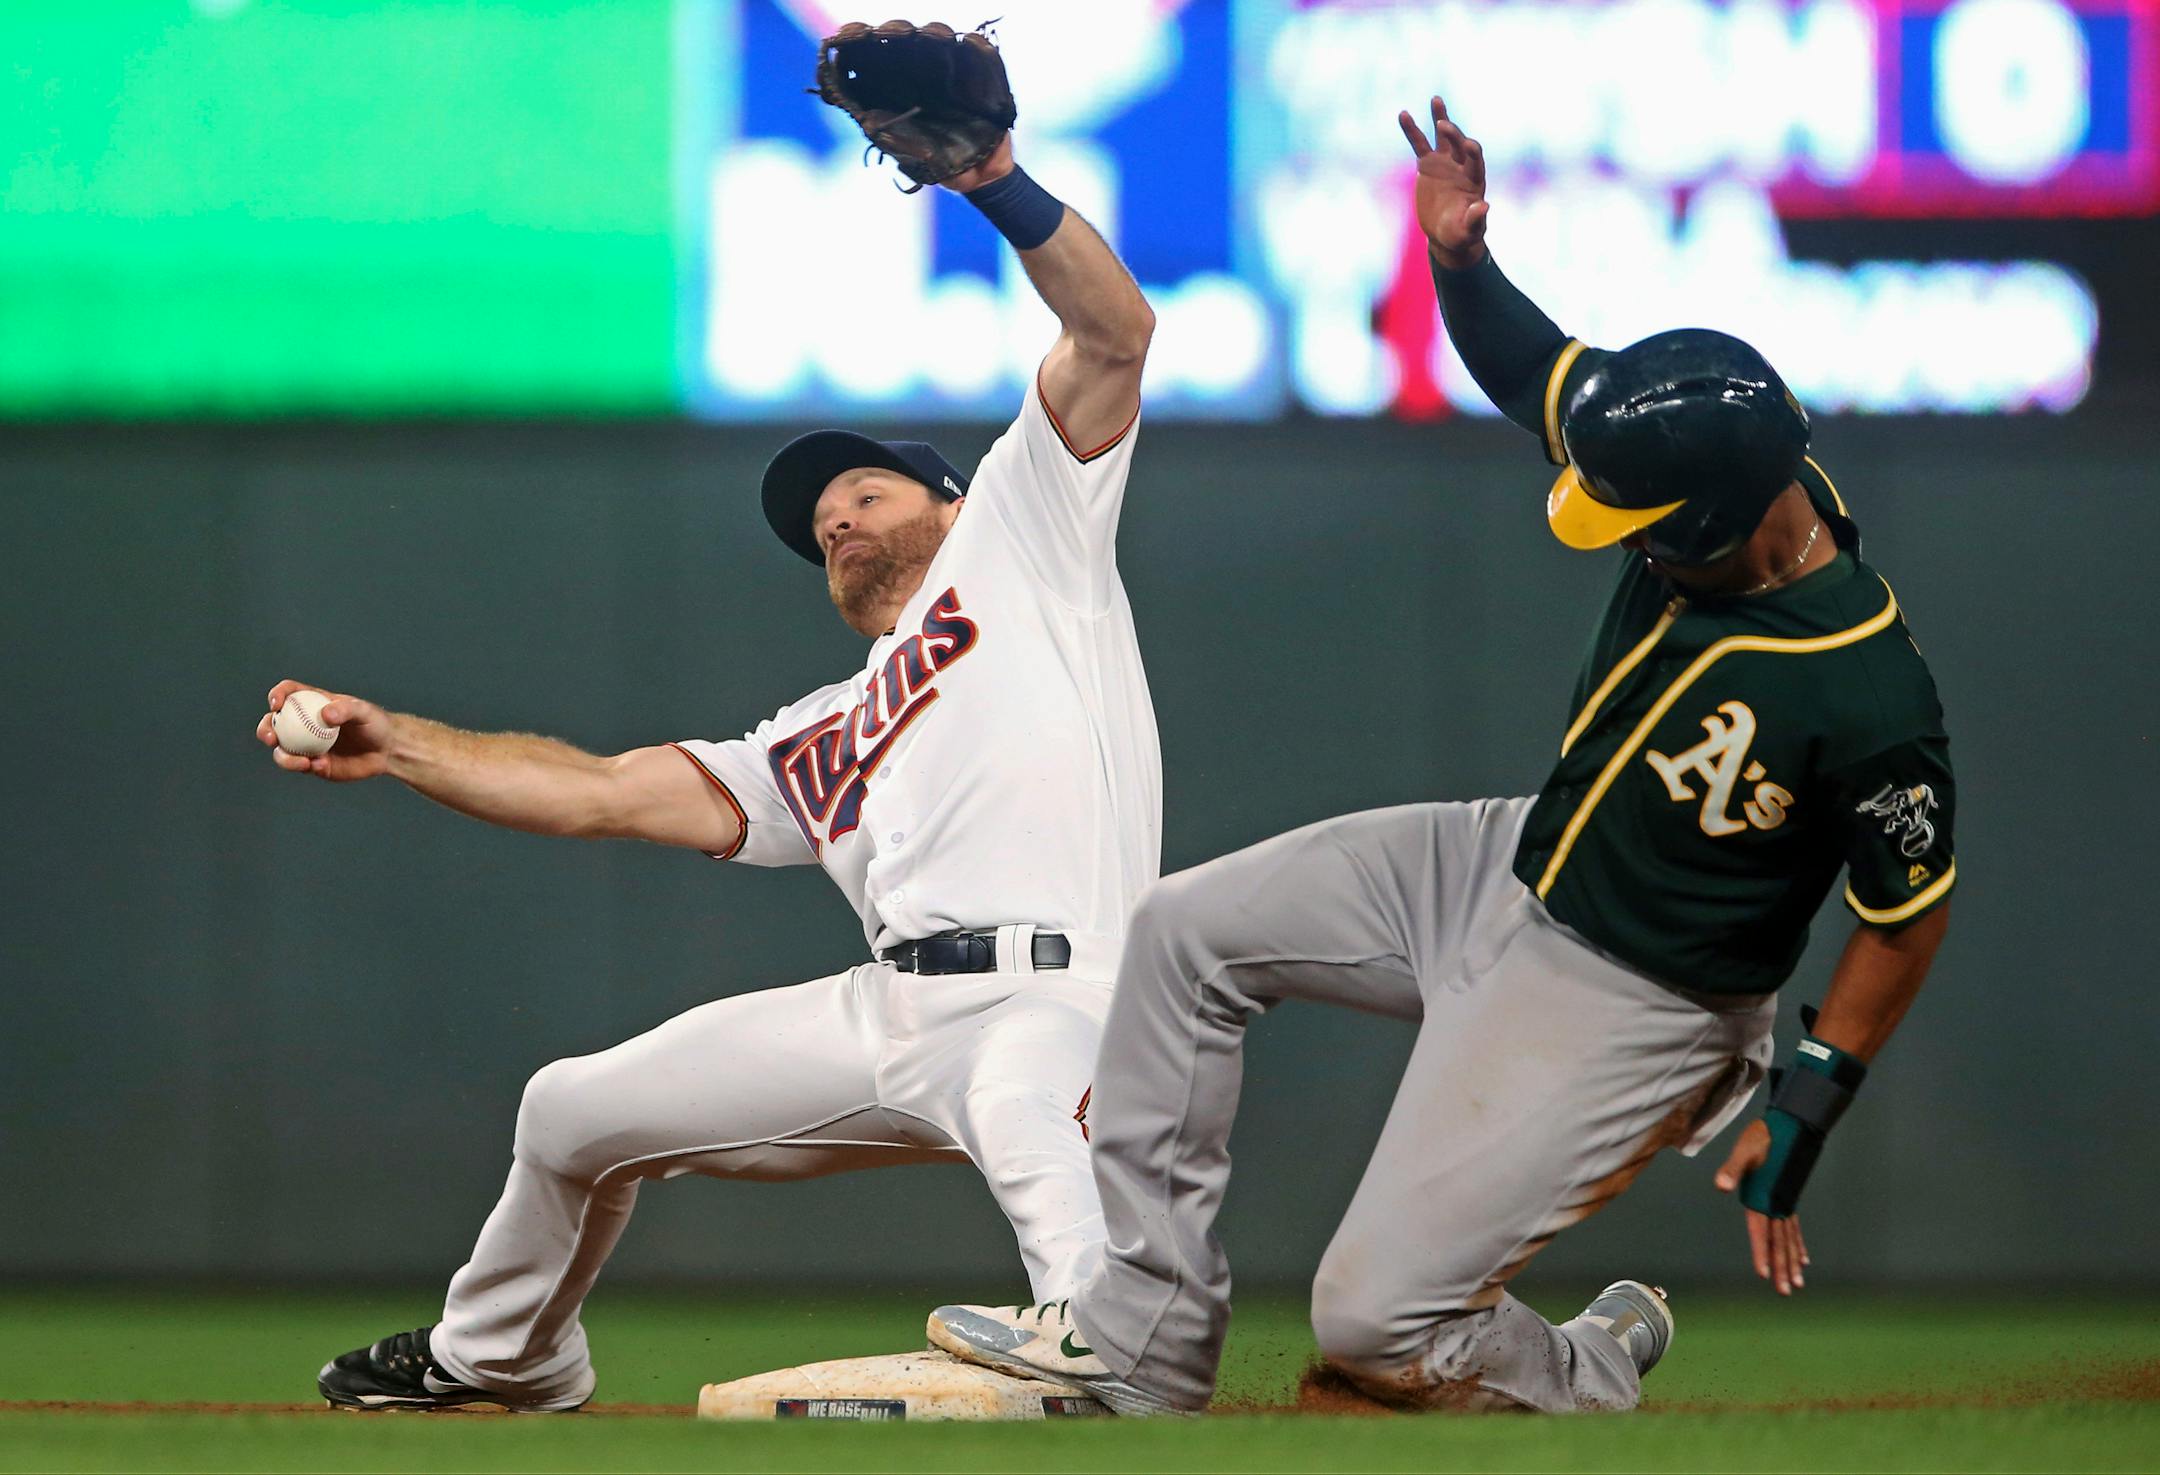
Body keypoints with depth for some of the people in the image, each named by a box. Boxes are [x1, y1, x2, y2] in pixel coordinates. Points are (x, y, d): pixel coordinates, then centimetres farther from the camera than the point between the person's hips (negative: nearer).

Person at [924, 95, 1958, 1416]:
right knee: (1184, 933, 8)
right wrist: (1463, 259, -18)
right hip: (1518, 870, 8)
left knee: (1376, 1323, -12)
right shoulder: (1719, 470, -14)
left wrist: (1808, 1110, -17)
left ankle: (1601, 1378, 20)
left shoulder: (1870, 700, -34)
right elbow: (1533, 369, 2)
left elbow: (1912, 917, -19)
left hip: (1633, 1005, -8)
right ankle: (1143, 1335, 16)